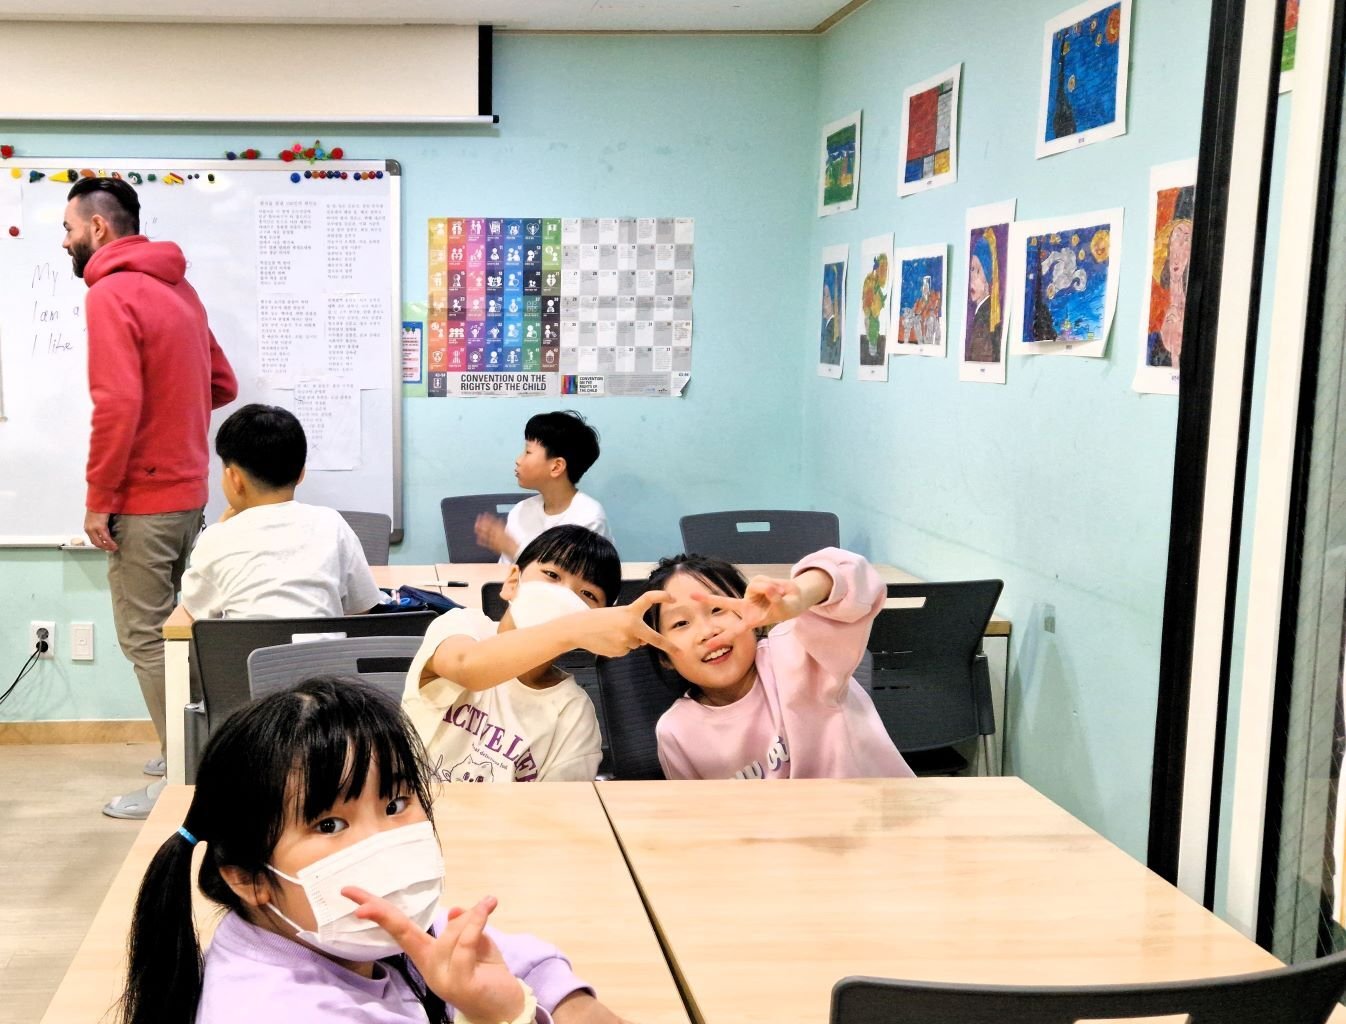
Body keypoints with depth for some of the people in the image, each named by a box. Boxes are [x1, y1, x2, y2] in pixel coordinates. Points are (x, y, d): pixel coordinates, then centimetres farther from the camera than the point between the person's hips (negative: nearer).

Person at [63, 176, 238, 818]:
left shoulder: (111, 294, -14)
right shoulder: (177, 288, 12)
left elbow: (117, 404, -23)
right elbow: (223, 385, 18)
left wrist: (98, 498, -16)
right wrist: (170, 412, 12)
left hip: (142, 500, -9)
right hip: (187, 491, 9)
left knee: (144, 639, -1)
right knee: (169, 631, 18)